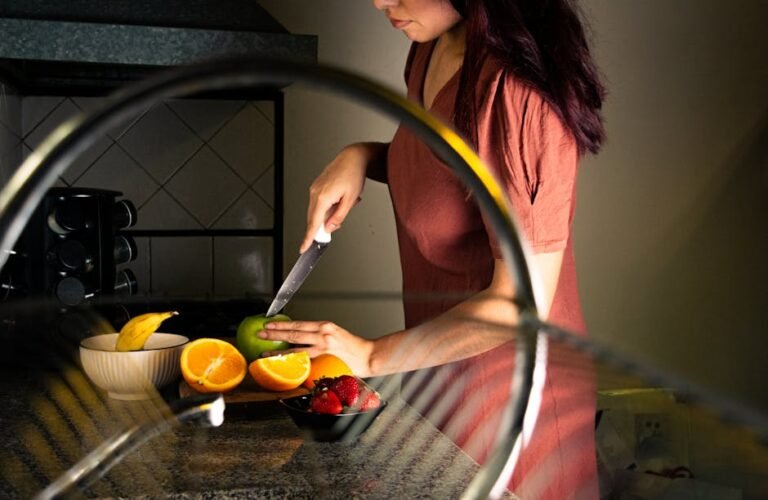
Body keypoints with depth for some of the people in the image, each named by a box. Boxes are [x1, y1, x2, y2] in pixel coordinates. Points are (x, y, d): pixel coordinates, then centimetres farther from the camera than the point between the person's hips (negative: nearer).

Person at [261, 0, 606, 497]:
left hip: (508, 386, -8)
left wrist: (373, 356, -20)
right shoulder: (433, 49, -3)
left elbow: (520, 300, -27)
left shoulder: (516, 91, -29)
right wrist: (361, 156, -4)